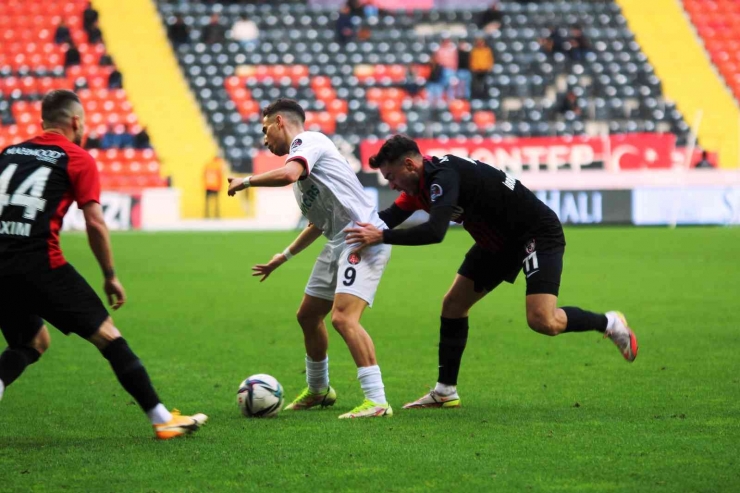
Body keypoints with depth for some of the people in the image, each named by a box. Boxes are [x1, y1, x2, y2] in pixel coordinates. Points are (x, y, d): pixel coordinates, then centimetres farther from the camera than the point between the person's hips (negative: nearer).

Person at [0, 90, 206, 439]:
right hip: (40, 263, -5)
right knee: (107, 336, 5)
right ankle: (163, 419, 6)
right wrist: (110, 276, 6)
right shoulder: (78, 159, 3)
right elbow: (95, 222, -3)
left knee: (32, 343, 25)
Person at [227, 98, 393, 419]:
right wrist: (284, 256, 37)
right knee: (308, 316, 19)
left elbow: (287, 174, -28)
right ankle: (318, 391, 38)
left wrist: (245, 182, -12)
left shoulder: (308, 141, -6)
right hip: (339, 244, 11)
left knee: (343, 317, -23)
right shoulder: (301, 156, 24)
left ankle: (376, 401, -25)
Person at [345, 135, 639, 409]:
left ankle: (609, 324, 3)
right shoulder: (420, 184, 1)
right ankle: (445, 392, 16)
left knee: (542, 321, -22)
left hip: (538, 233, -10)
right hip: (499, 241, 10)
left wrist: (382, 237, -39)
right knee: (453, 305, 7)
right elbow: (389, 217, 7)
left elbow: (435, 231, -42)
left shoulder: (443, 176, -30)